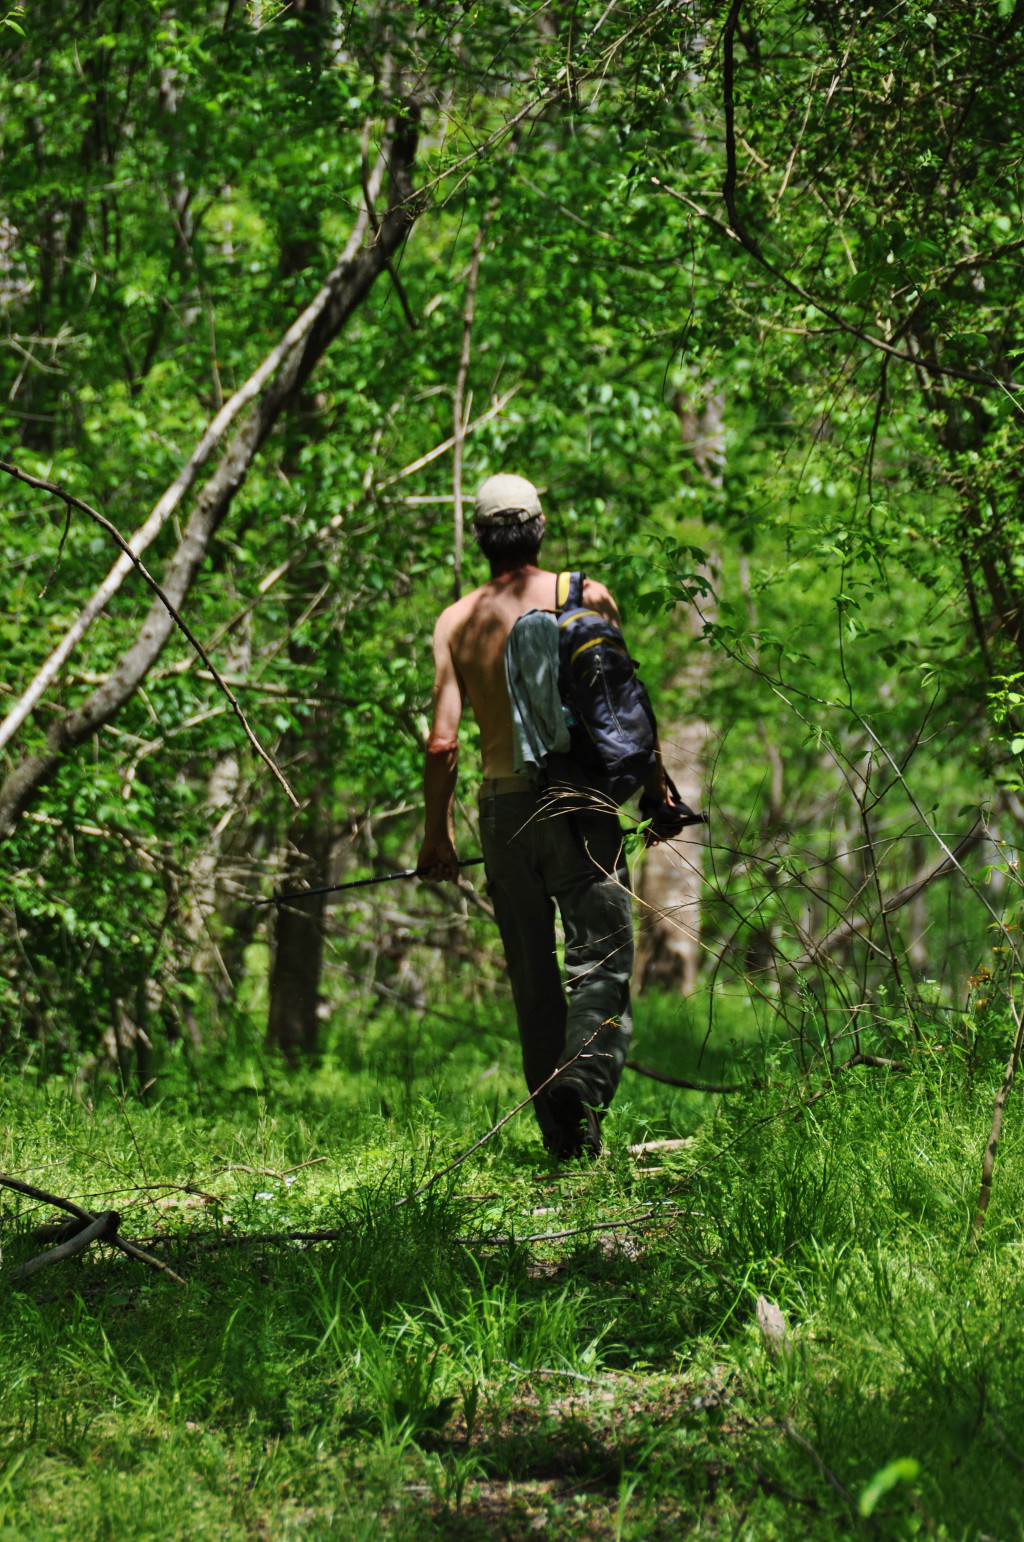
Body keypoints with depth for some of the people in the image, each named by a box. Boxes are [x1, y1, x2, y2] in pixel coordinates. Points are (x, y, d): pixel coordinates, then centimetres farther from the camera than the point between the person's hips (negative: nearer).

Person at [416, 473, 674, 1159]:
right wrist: (656, 786, 8)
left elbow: (443, 741, 2)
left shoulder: (457, 621, 7)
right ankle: (585, 1072, -29)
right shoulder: (587, 597, 1)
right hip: (578, 796, -3)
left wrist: (438, 830, 10)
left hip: (502, 807, 3)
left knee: (533, 973, 10)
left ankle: (560, 1132, 10)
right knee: (603, 955, -4)